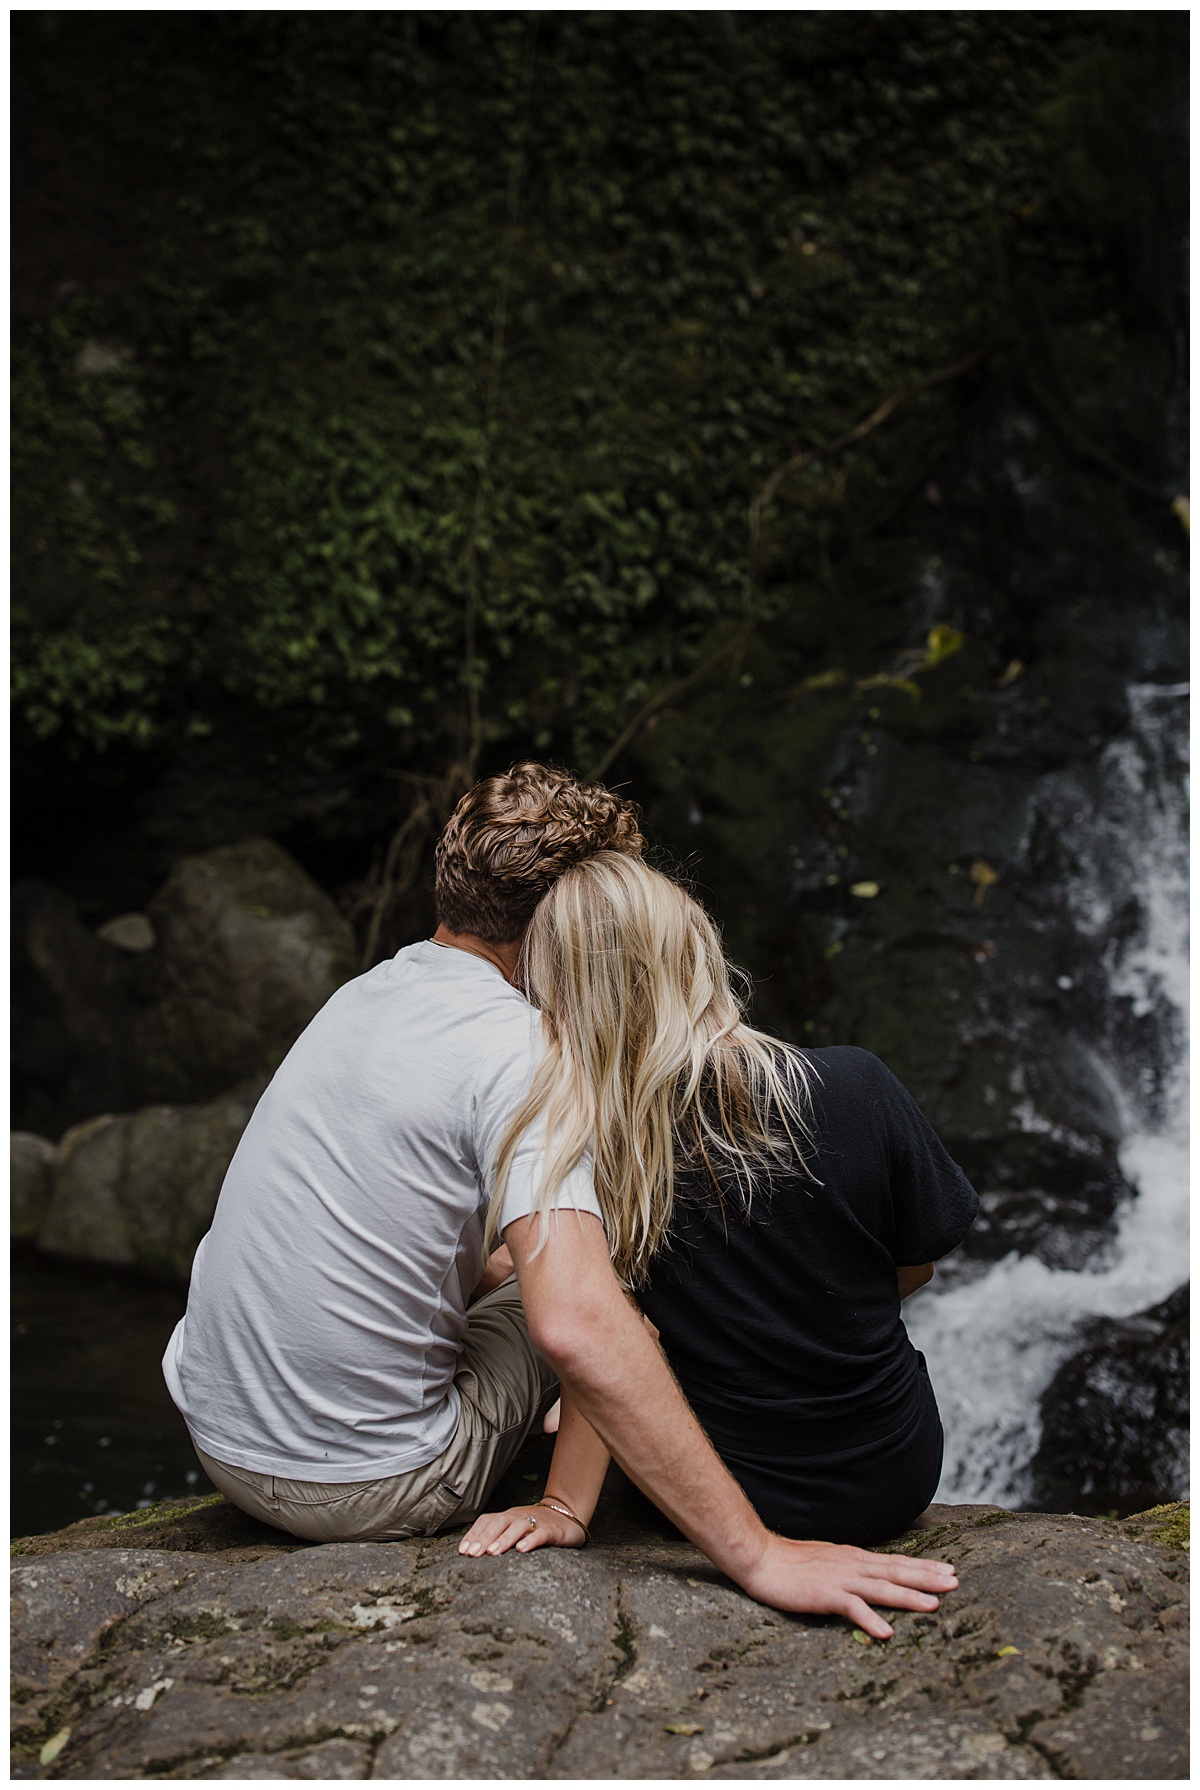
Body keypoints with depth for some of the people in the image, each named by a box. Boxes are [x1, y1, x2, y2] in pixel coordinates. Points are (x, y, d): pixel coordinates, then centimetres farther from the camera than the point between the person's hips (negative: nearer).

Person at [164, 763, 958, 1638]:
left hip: (213, 1430, 8)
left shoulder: (369, 991, 6)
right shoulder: (522, 1051, -20)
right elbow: (577, 1326, -34)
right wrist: (756, 1555, -34)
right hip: (363, 1487, -8)